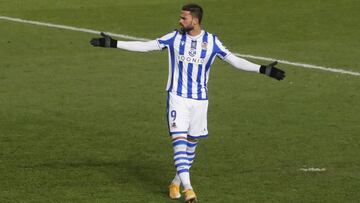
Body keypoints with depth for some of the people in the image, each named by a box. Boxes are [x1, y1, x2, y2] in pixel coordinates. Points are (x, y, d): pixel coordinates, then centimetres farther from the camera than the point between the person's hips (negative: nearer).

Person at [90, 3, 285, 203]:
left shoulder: (212, 42, -3)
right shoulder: (174, 38, -3)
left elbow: (234, 60, 1)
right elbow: (145, 46, 0)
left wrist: (263, 69, -6)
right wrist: (112, 44, -5)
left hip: (200, 100, 1)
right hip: (177, 97, -1)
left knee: (192, 141, 9)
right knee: (179, 139, -14)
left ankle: (176, 182, 28)